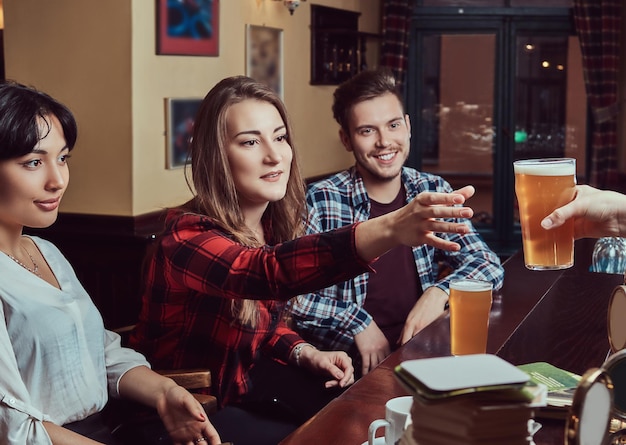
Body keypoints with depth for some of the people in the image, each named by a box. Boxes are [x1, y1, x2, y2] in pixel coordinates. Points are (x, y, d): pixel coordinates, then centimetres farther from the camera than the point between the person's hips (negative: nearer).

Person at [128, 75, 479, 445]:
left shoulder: (272, 222, -3)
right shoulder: (188, 237, -27)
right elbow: (269, 272, -47)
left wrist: (306, 354, -9)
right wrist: (389, 230, -61)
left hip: (244, 376, 7)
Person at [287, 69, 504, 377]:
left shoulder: (434, 192, 8)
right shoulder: (320, 201, -6)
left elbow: (488, 264, 7)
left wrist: (440, 292, -11)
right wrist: (358, 324, -17)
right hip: (353, 364, -4)